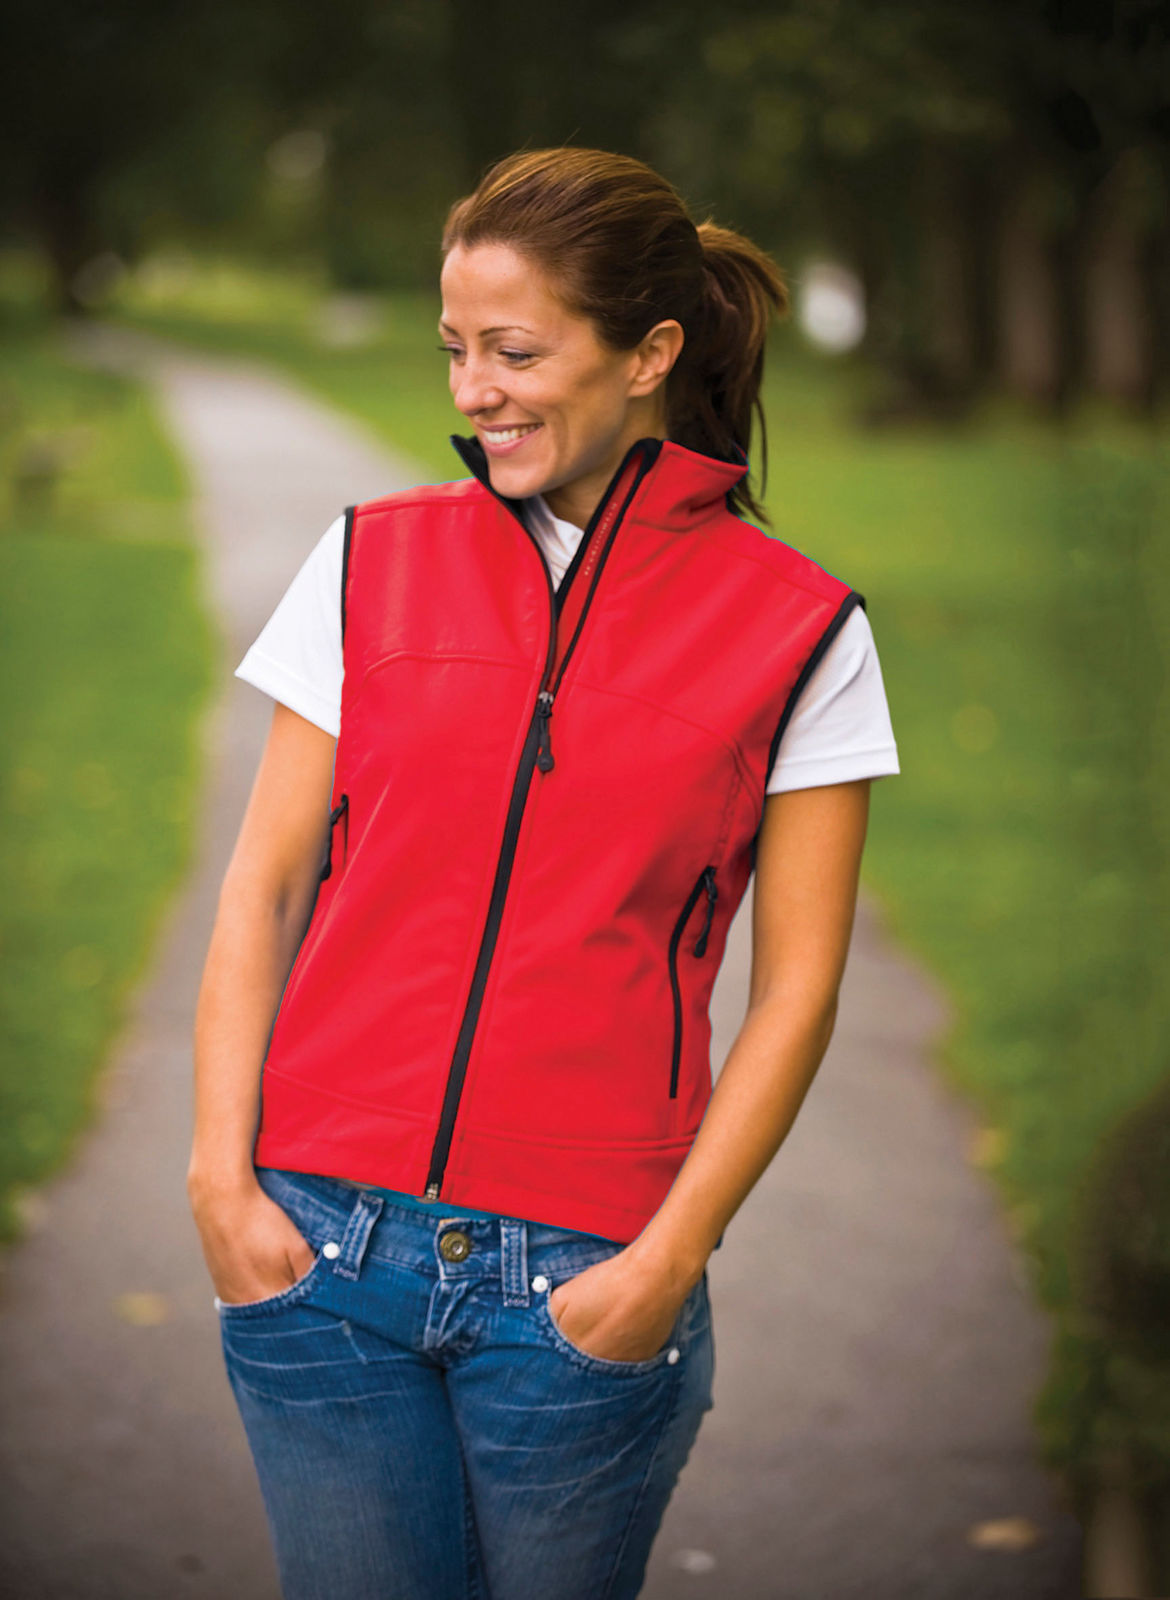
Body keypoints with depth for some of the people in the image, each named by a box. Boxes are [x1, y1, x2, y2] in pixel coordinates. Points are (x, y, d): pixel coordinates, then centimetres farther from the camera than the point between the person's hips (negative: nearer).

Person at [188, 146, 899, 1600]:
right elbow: (263, 888, 6)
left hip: (582, 1285, -2)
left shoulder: (797, 632, -1)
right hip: (324, 1245, 2)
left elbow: (796, 989, -1)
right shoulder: (374, 561, 5)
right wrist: (222, 1178, -2)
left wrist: (667, 1263, -8)